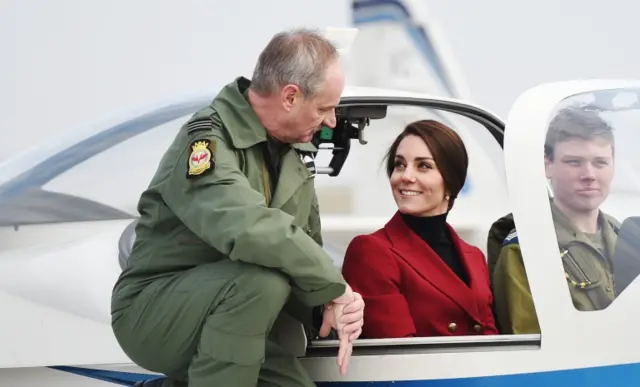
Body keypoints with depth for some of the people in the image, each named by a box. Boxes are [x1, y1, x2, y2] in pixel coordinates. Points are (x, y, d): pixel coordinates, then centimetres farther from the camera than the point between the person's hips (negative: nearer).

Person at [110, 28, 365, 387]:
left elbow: (307, 248, 6)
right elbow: (250, 230, -38)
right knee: (264, 280, -33)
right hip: (154, 310, -8)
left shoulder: (294, 150, 6)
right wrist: (335, 288, -29)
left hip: (228, 317, 8)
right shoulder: (208, 140, -20)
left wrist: (328, 306, -16)